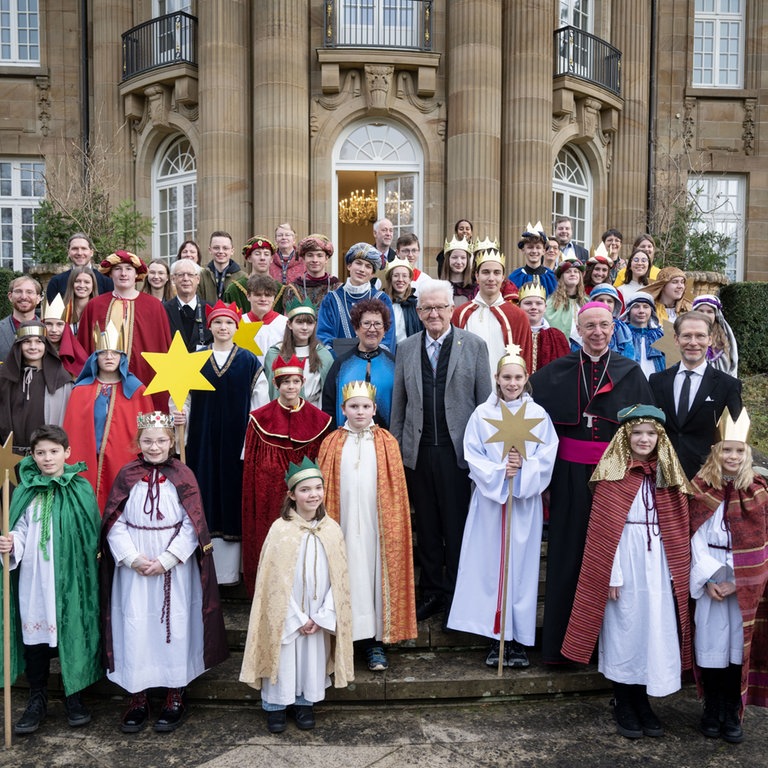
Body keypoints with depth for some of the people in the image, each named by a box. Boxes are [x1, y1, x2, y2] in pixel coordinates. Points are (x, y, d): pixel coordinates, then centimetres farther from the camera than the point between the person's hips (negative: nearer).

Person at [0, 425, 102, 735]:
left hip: (70, 579, -2)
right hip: (33, 579, 2)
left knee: (72, 634, 6)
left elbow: (92, 534, -2)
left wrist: (87, 571, -5)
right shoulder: (26, 490, 3)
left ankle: (74, 697, 24)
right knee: (35, 636, 8)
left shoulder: (81, 489, -3)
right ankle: (37, 700, 25)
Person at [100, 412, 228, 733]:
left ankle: (175, 696, 18)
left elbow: (192, 525, -5)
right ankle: (138, 696, 18)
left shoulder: (183, 476, -2)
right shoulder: (127, 475, 1)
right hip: (133, 566, 1)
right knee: (134, 626, 3)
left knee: (174, 625, 4)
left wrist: (166, 560, -12)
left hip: (175, 567, -1)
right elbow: (115, 524, 0)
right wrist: (133, 558, -12)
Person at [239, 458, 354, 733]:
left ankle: (305, 703, 34)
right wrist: (298, 618, -11)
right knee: (282, 657, 7)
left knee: (313, 657, 13)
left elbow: (339, 577, -2)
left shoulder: (332, 530, -5)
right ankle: (275, 706, 29)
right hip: (286, 613, -3)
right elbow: (276, 579, -12)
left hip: (320, 615, 3)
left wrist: (323, 616, -8)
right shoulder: (280, 529, -14)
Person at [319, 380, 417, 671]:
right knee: (350, 573, 2)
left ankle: (376, 639, 9)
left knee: (376, 571, 1)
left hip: (376, 524, 0)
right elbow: (324, 488, 4)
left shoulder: (387, 443, 3)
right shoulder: (332, 444, 5)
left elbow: (396, 489, 2)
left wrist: (393, 527, -3)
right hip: (345, 522, 0)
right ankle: (353, 634, 12)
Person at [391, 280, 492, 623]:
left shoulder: (474, 345, 1)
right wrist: (394, 448, 8)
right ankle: (432, 592, 27)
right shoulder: (407, 348, 9)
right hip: (418, 451, 3)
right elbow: (398, 403, 11)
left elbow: (485, 399, 0)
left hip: (457, 450, -3)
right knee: (426, 527, 12)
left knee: (457, 527, 4)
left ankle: (458, 593, 20)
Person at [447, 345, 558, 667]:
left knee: (522, 565, 4)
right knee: (491, 564, 2)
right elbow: (473, 456, -3)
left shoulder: (538, 415, 3)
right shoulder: (482, 414, 2)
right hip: (490, 499, 0)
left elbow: (547, 457, -2)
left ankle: (519, 640, 14)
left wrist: (523, 469, -17)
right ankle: (497, 637, 14)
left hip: (526, 501, 0)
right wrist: (499, 472, -16)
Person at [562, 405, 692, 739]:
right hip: (624, 560, -4)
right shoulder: (612, 474, -5)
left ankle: (641, 700, 24)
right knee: (624, 626, 5)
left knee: (654, 628, 8)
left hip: (658, 562, 4)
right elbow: (603, 528, -8)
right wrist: (611, 574, -12)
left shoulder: (667, 474, 7)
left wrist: (677, 570, 3)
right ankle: (622, 703, 21)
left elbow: (676, 528, 9)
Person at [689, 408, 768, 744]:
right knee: (711, 642, 5)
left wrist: (738, 581, -10)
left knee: (739, 644, 5)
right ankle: (712, 710, 20)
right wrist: (709, 579, -11)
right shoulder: (700, 489, -1)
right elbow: (695, 538, -3)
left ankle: (732, 713, 18)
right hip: (709, 578, 0)